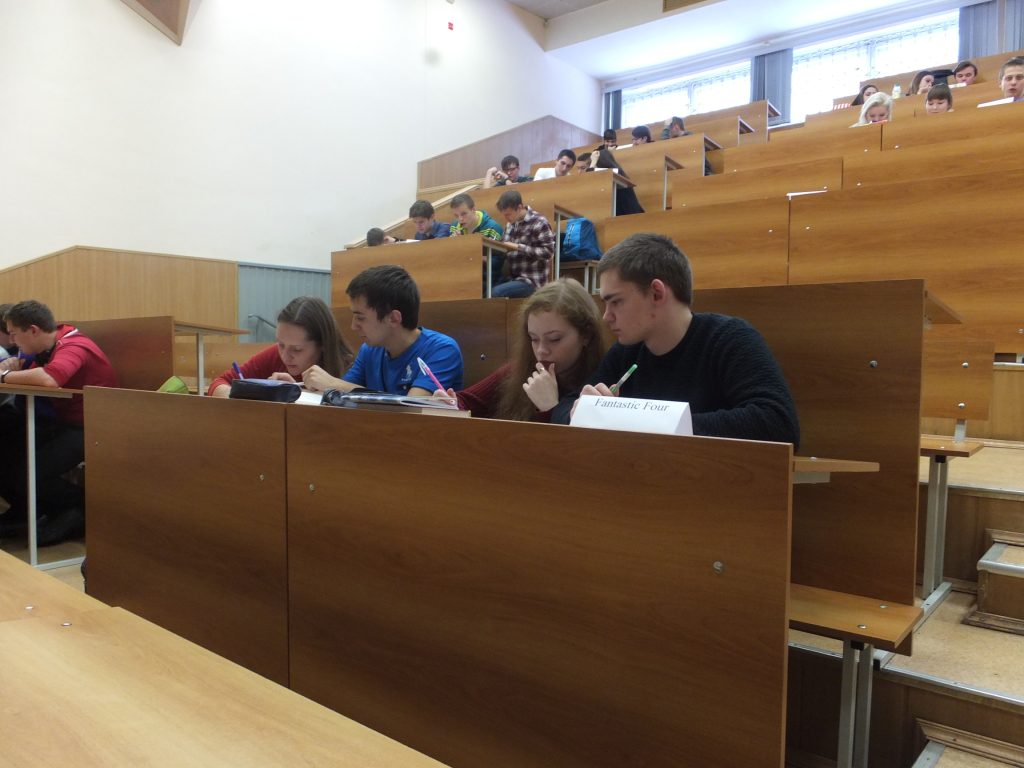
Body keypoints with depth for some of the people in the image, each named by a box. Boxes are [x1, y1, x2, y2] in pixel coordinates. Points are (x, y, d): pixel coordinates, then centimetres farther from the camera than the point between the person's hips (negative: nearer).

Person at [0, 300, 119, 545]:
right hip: (62, 422, 9)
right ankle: (24, 509, 18)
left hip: (88, 428, -9)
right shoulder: (49, 348, 10)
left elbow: (49, 379, -38)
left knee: (29, 477, -21)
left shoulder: (74, 347, -20)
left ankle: (81, 510, 5)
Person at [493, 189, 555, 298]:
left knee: (495, 292, -27)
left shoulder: (539, 223, -10)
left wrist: (518, 247, -20)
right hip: (513, 277, 7)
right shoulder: (511, 224, 12)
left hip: (531, 281, -7)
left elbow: (548, 252, -16)